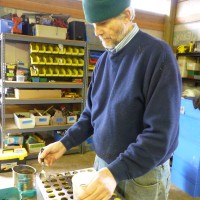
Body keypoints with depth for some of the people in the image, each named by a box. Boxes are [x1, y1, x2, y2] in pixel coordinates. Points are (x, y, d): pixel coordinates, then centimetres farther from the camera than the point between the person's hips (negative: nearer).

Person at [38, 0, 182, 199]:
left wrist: (116, 172, -29)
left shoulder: (157, 53, -19)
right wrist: (65, 143, -2)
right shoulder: (103, 60, 3)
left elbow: (162, 132, -24)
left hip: (143, 173, -5)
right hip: (103, 164, 6)